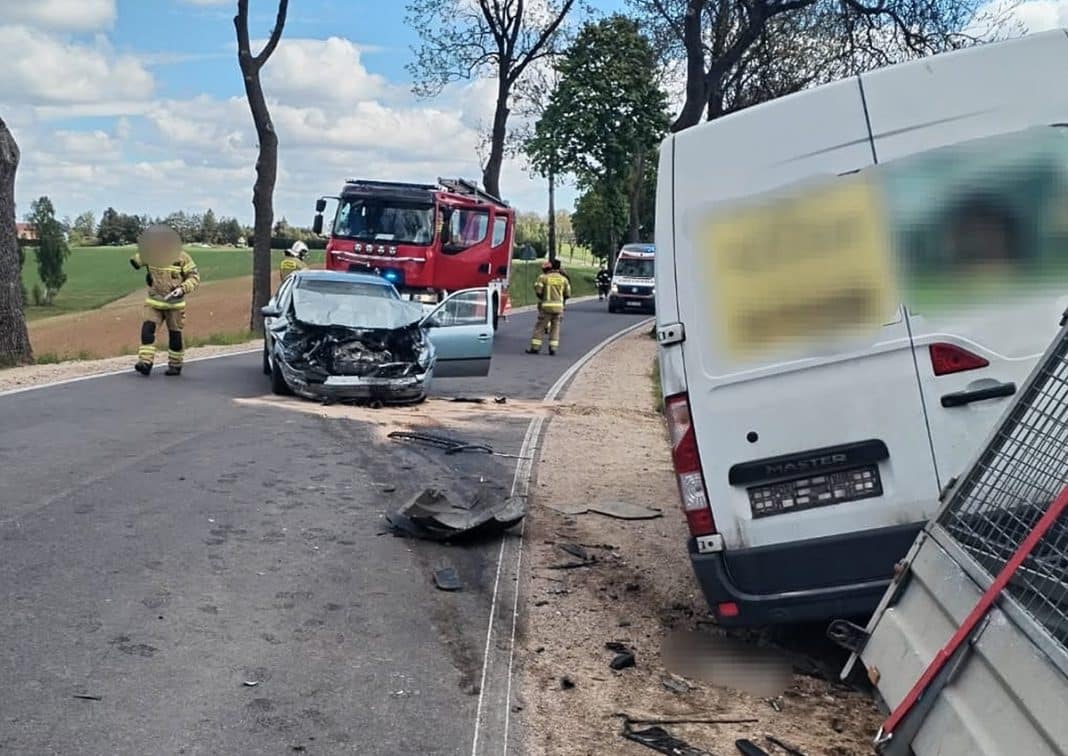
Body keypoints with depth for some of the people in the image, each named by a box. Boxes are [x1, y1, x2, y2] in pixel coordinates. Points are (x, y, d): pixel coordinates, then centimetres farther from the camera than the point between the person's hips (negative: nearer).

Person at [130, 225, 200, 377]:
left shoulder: (181, 257, -9)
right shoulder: (149, 255, -1)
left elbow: (194, 277, -6)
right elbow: (135, 261, 16)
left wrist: (182, 289, -21)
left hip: (174, 303, -3)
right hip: (154, 302, 3)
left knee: (175, 335, 5)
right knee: (147, 330, -13)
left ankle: (175, 365, 18)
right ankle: (145, 362, -16)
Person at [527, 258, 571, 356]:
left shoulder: (543, 277, -3)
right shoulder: (563, 279, 8)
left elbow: (538, 290, -9)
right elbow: (567, 294, 8)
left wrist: (542, 298, 10)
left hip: (546, 305, -3)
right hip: (558, 306, 3)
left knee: (540, 327, 3)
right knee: (555, 327, 11)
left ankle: (535, 347, 0)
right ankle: (553, 348, 6)